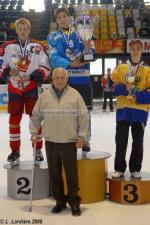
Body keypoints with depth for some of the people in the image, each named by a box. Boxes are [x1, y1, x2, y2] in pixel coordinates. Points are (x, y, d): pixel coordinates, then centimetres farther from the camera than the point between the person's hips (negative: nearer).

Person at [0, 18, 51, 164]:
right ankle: (15, 150, 17)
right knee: (14, 119, 5)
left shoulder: (37, 47, -1)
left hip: (32, 87, -1)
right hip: (14, 88, 2)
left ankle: (38, 149, 10)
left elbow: (46, 68, -2)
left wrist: (31, 76, -14)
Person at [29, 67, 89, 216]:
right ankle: (60, 201, 26)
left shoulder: (75, 95, -1)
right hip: (50, 142, 3)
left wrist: (81, 136, -5)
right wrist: (34, 132, 8)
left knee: (71, 174, 2)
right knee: (54, 174, 10)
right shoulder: (44, 96, 6)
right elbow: (36, 116, 14)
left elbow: (83, 117, 0)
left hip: (69, 142, -2)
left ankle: (74, 202, 18)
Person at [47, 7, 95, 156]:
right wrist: (70, 64, -19)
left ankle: (85, 140, 16)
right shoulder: (53, 37, 7)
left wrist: (88, 48, -21)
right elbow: (53, 59, -6)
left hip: (82, 78, 0)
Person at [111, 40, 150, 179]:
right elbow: (113, 86, 2)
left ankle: (135, 169, 17)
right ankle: (119, 168, 15)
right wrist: (125, 89, -14)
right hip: (123, 109, 1)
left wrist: (137, 96, -17)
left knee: (138, 141, 6)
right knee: (121, 140, 4)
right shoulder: (120, 68, 7)